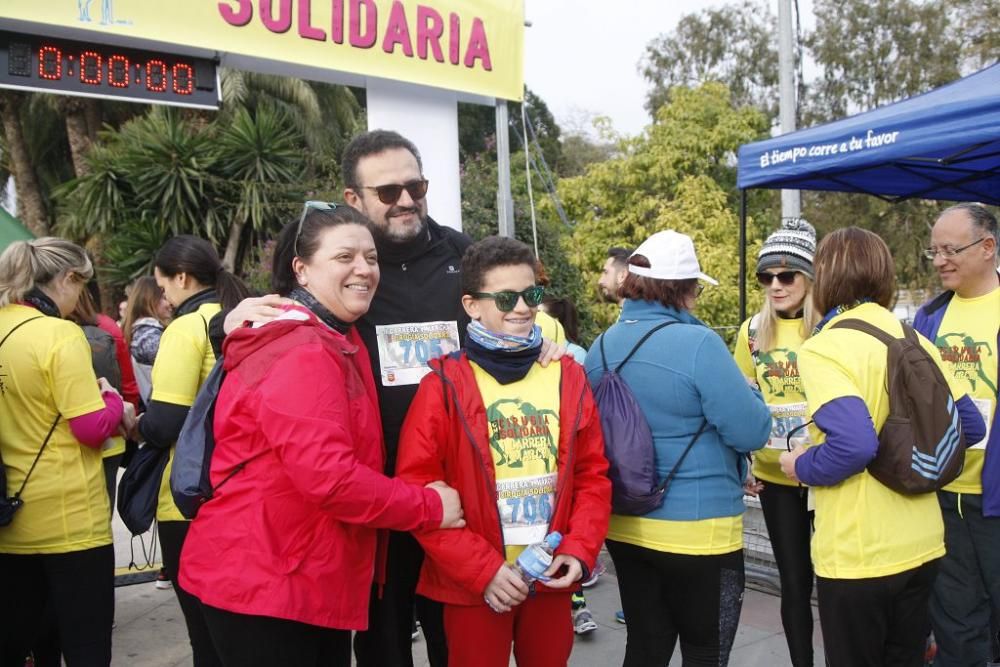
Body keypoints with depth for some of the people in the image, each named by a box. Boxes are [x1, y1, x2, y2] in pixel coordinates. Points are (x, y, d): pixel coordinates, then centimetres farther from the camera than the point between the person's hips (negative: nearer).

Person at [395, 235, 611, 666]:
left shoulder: (568, 377, 4)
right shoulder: (444, 385, -9)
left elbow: (592, 474, 7)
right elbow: (416, 489, -11)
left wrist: (579, 550, -6)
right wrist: (481, 569, -14)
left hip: (551, 577, 4)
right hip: (472, 586, -3)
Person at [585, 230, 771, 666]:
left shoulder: (602, 347, 3)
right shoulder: (698, 343, -19)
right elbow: (751, 432, -15)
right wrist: (749, 393, 4)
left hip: (624, 526, 6)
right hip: (698, 529, -6)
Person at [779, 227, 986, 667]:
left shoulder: (823, 348, -17)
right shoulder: (915, 341, 5)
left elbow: (853, 445, -28)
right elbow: (970, 426, 11)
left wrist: (800, 467, -10)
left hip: (857, 556, -6)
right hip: (921, 545, 7)